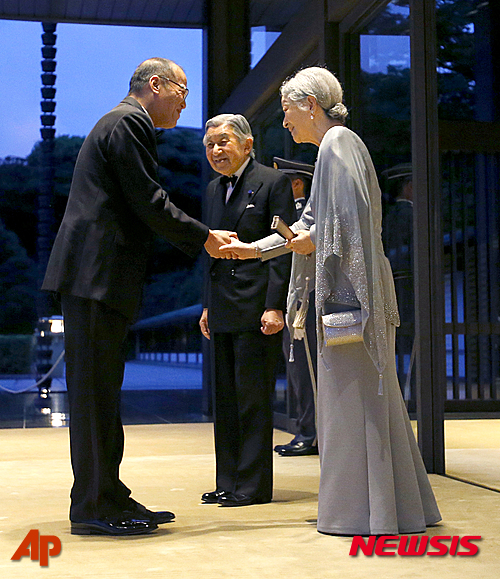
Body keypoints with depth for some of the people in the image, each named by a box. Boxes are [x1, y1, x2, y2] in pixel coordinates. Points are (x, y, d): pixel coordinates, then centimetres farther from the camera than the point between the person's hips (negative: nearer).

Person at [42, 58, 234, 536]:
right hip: (95, 273, -11)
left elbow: (144, 209, 23)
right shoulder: (129, 123, -7)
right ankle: (94, 507, 0)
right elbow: (148, 202, -13)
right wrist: (203, 237, -2)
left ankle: (108, 498, 18)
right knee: (94, 389, -6)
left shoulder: (125, 124, 25)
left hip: (101, 277, 11)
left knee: (102, 389, 11)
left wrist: (204, 242, 16)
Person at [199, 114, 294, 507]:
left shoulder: (272, 182, -6)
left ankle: (254, 485, 6)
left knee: (253, 397, -3)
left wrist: (275, 307, -17)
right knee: (225, 397, 11)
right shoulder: (215, 189, 17)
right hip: (223, 311, 8)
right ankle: (229, 482, 19)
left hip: (256, 308, -8)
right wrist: (207, 306, 17)